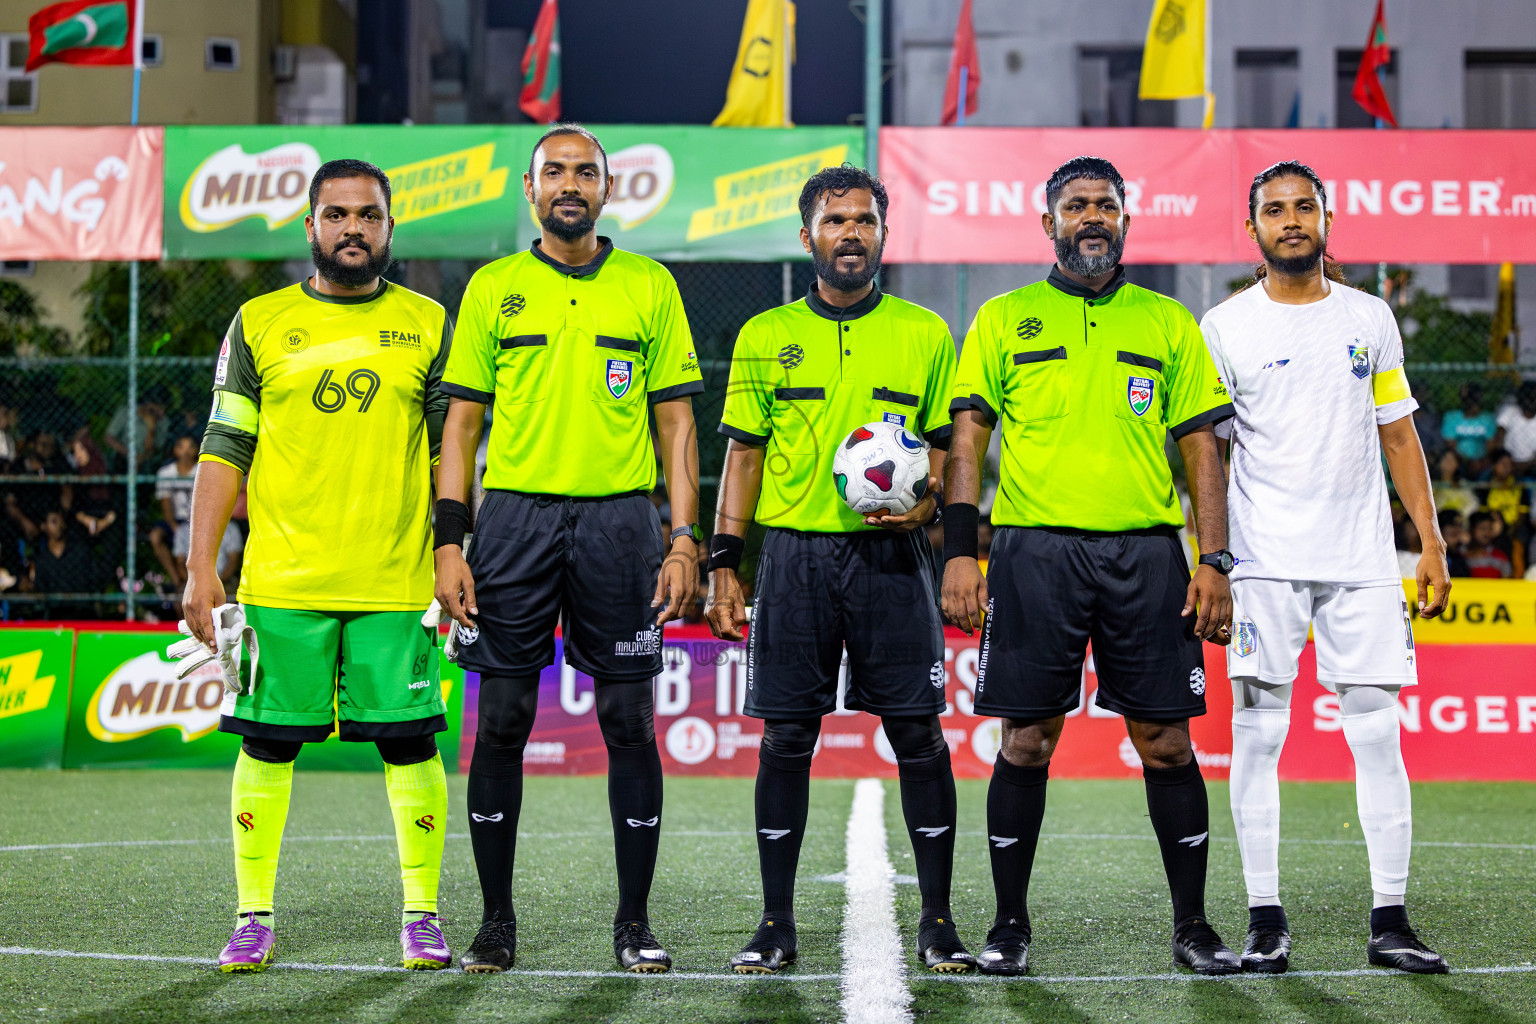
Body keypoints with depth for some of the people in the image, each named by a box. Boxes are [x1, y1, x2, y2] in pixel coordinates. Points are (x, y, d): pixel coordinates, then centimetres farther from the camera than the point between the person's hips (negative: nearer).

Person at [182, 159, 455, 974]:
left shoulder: (428, 325, 7)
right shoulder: (261, 324, 6)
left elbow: (451, 453, 9)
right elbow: (224, 451, 6)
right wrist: (201, 569, 0)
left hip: (397, 585, 0)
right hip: (281, 584, 0)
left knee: (410, 745, -1)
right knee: (267, 744, 2)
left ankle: (421, 915, 11)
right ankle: (254, 917, 13)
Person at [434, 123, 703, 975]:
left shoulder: (650, 287, 8)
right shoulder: (493, 288, 8)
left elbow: (676, 421, 7)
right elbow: (462, 421, 7)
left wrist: (685, 539, -2)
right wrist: (449, 541, -2)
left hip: (620, 519, 0)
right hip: (515, 516, 0)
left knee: (629, 721, 1)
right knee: (502, 720, 1)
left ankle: (634, 922, 10)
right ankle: (497, 920, 11)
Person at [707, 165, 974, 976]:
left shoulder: (925, 333, 8)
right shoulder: (765, 337, 9)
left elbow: (948, 446, 11)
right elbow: (743, 453, 9)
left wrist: (930, 503, -10)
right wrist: (724, 562, 2)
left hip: (892, 555, 0)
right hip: (794, 552, 0)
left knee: (918, 734, -2)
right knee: (786, 738, 1)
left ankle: (937, 922, 7)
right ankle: (776, 925, 9)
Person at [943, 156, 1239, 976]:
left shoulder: (1167, 323, 13)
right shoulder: (1003, 320, 10)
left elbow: (1200, 446, 11)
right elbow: (967, 439, 5)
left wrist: (1214, 560, 1)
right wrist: (959, 550, -6)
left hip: (1146, 549, 1)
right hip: (1034, 547, -1)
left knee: (1165, 740, 0)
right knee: (1025, 740, 0)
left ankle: (1193, 925, 11)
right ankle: (1009, 924, 12)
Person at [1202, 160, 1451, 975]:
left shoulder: (1369, 319, 11)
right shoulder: (1225, 327, 3)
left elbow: (1399, 435, 15)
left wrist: (1430, 543, 9)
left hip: (1362, 557, 2)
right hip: (1264, 561, -2)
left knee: (1376, 731, -1)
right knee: (1257, 732, -3)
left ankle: (1390, 922, 4)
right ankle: (1265, 921, 3)